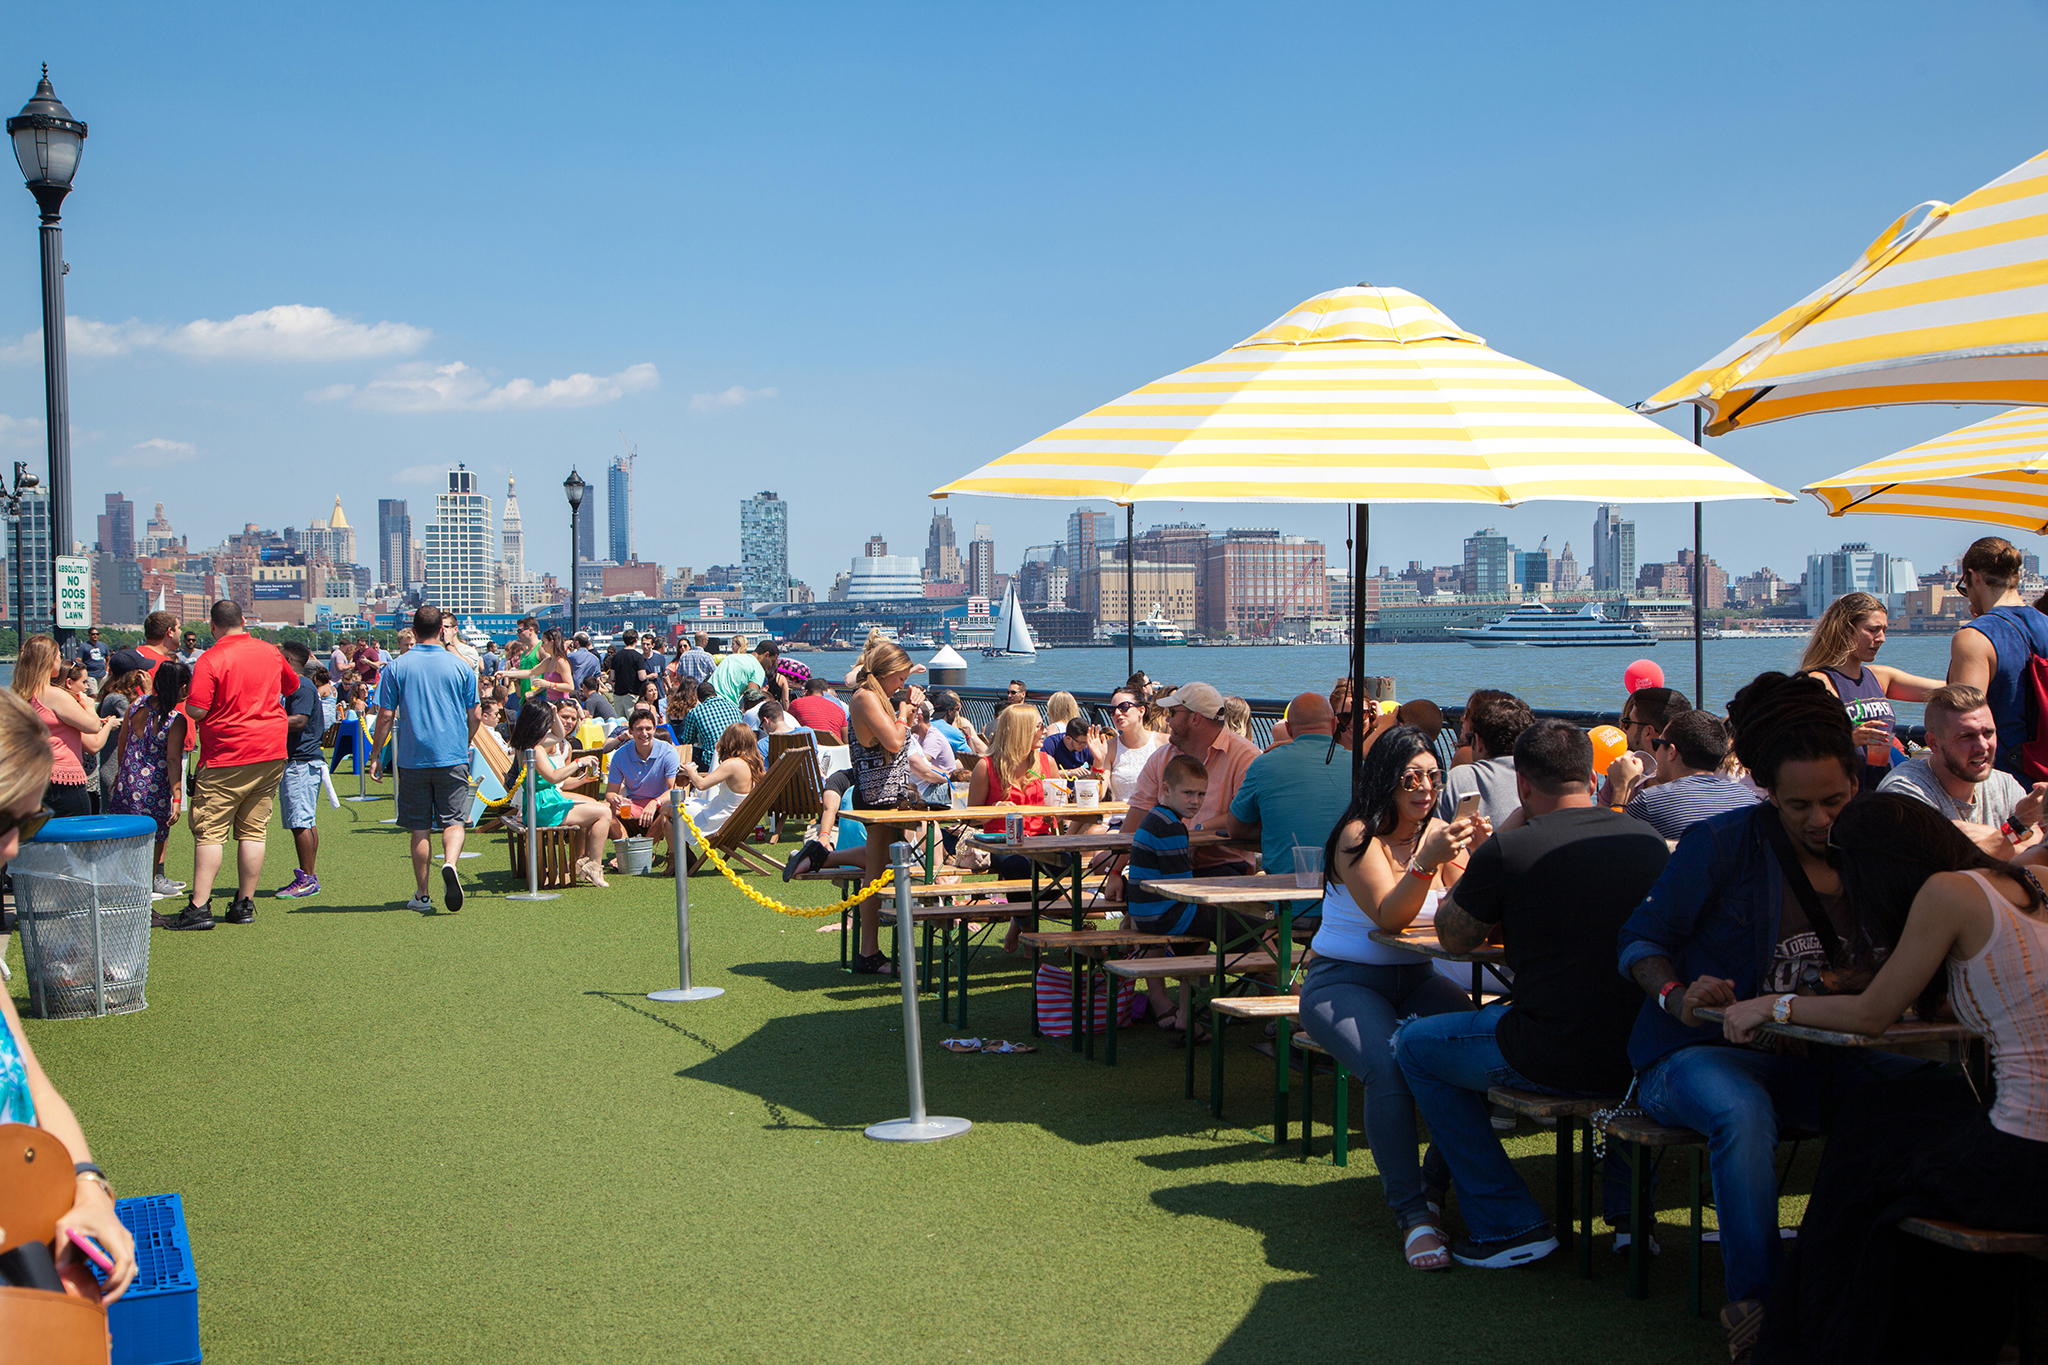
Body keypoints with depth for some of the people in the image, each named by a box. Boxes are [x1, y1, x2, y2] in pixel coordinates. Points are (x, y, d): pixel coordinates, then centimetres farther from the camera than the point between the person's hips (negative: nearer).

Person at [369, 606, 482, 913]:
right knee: (454, 819, 3)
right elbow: (476, 716, 5)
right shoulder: (460, 667, 1)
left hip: (413, 758, 0)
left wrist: (376, 756, 7)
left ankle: (422, 895, 12)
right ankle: (450, 863, -27)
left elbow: (385, 716, -2)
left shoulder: (397, 667, -1)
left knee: (419, 829, 8)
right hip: (453, 757, 0)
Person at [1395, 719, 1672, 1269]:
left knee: (1414, 1046, 17)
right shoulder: (1647, 839, 5)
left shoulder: (1507, 850, -10)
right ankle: (1630, 1207, 34)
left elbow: (1454, 937, 8)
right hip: (1647, 1056, 6)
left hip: (1554, 1058, -6)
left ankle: (1509, 1225, 13)